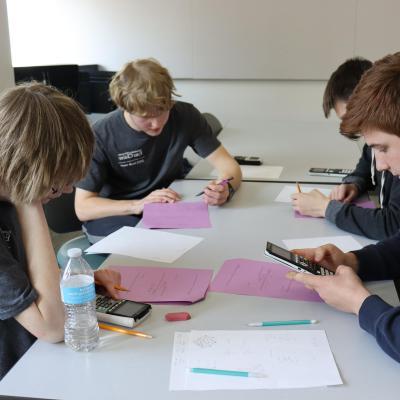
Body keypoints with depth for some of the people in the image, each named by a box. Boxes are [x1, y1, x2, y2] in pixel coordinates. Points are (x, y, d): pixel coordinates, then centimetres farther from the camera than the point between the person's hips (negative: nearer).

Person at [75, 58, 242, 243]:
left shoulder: (185, 116, -10)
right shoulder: (100, 136, -19)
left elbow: (229, 165, -10)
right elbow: (82, 208, -17)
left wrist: (226, 188, -34)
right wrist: (138, 205, -31)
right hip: (112, 218, -4)